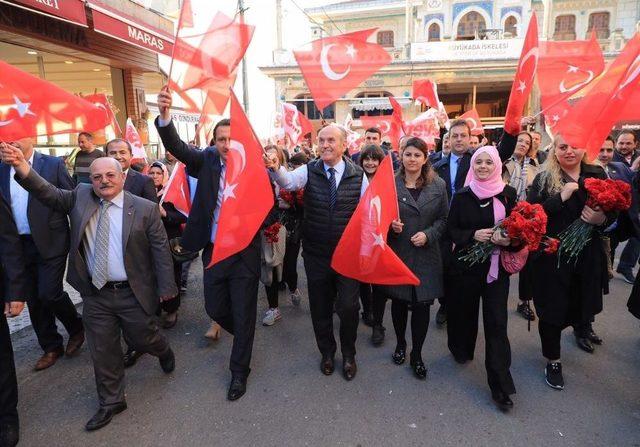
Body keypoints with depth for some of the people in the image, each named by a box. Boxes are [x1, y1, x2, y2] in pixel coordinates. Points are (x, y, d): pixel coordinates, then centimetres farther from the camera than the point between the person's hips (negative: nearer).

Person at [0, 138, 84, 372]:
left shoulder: (53, 164, -6)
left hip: (51, 242, -5)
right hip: (19, 245, 5)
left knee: (49, 293, -8)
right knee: (33, 299, 11)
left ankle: (76, 328, 21)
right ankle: (51, 347, 27)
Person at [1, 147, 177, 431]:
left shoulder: (145, 209, -10)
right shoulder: (80, 197, 2)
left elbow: (161, 249, -8)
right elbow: (50, 194, -7)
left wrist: (166, 287, -7)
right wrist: (24, 169, -26)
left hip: (134, 294, -3)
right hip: (95, 294, 3)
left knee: (143, 339, 14)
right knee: (102, 351, 13)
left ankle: (164, 351, 50)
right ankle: (111, 402, 32)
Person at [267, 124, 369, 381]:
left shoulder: (358, 175, -3)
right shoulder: (309, 171, -4)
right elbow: (289, 181, -24)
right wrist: (275, 169, -44)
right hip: (316, 254, 1)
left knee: (348, 306, 3)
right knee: (320, 307, 14)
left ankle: (348, 354, 31)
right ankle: (326, 352, 38)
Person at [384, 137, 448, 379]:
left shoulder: (438, 185, 2)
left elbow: (444, 218, 5)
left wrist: (428, 234, -11)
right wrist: (390, 225, -17)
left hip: (425, 255, 0)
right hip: (397, 252, 0)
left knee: (422, 305, 4)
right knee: (399, 302, 13)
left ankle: (417, 355, 23)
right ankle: (400, 343, 38)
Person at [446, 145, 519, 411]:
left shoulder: (508, 194, 0)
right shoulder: (462, 196, 0)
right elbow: (451, 230, 2)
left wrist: (508, 239, -15)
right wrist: (473, 235, -16)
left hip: (497, 266, 0)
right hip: (465, 264, 1)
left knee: (496, 322, -2)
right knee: (464, 311, 12)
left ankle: (500, 384, 8)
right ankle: (461, 349, 42)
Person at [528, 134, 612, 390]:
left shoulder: (597, 175, 3)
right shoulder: (543, 179, -5)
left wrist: (602, 220, -13)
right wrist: (561, 197, -23)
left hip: (587, 256, 3)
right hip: (552, 256, -3)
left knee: (583, 302, 18)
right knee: (552, 309, 6)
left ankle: (581, 326, 54)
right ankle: (552, 361, 27)